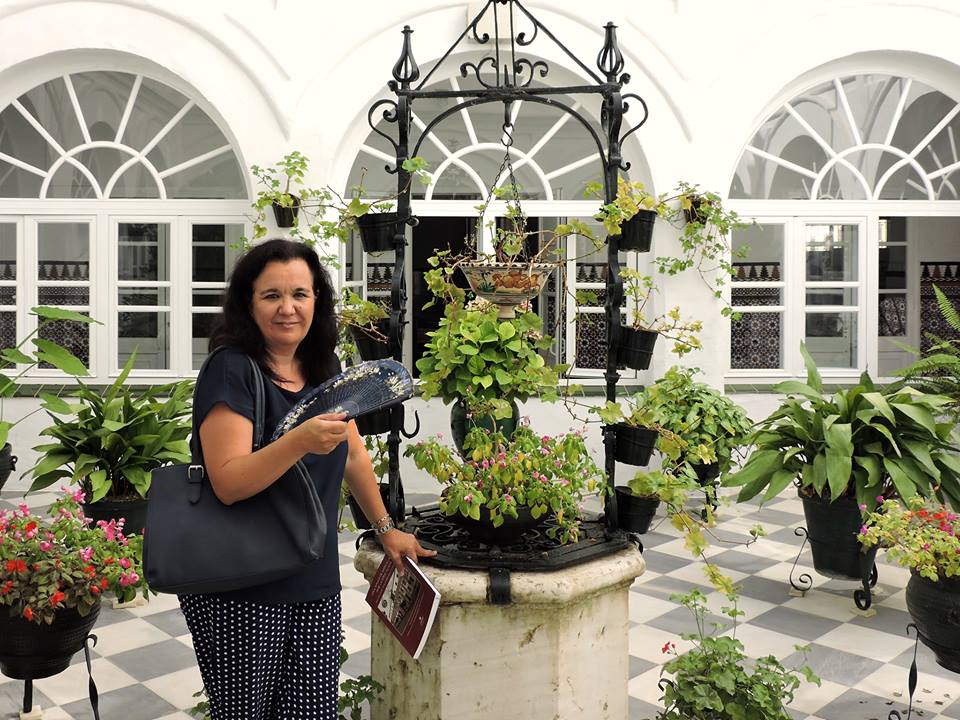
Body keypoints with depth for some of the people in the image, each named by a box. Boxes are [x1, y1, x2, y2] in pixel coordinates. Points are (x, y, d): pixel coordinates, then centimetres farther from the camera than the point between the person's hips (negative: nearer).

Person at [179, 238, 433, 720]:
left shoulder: (325, 367, 7)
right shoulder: (231, 370, -13)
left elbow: (353, 454, 16)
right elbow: (228, 483, -21)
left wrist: (386, 529, 18)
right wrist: (300, 441, -34)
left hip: (316, 585, 5)